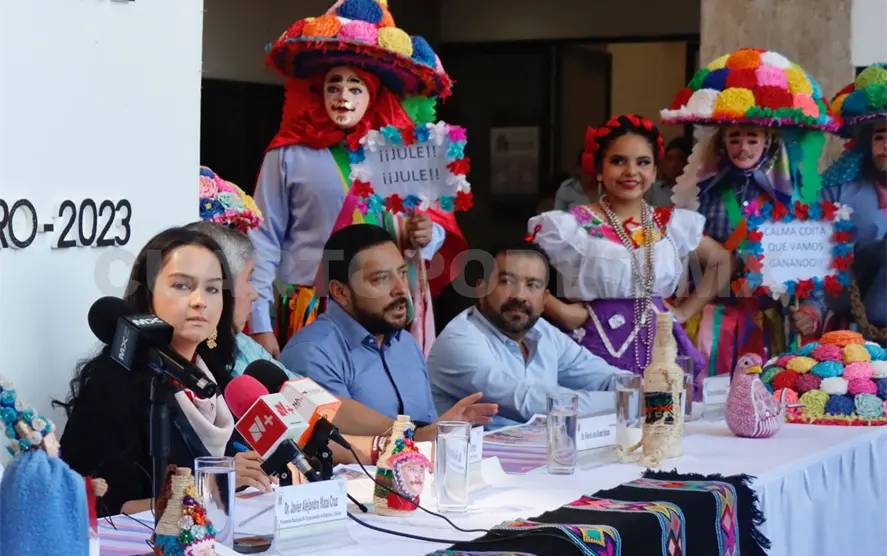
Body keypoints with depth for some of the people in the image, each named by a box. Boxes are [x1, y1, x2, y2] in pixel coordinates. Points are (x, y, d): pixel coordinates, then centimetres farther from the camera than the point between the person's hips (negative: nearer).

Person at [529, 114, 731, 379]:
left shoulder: (671, 224, 9)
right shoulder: (572, 226, -3)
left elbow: (722, 261, 23)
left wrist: (685, 310, 14)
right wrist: (561, 312, -10)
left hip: (662, 347, 4)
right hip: (600, 348, -4)